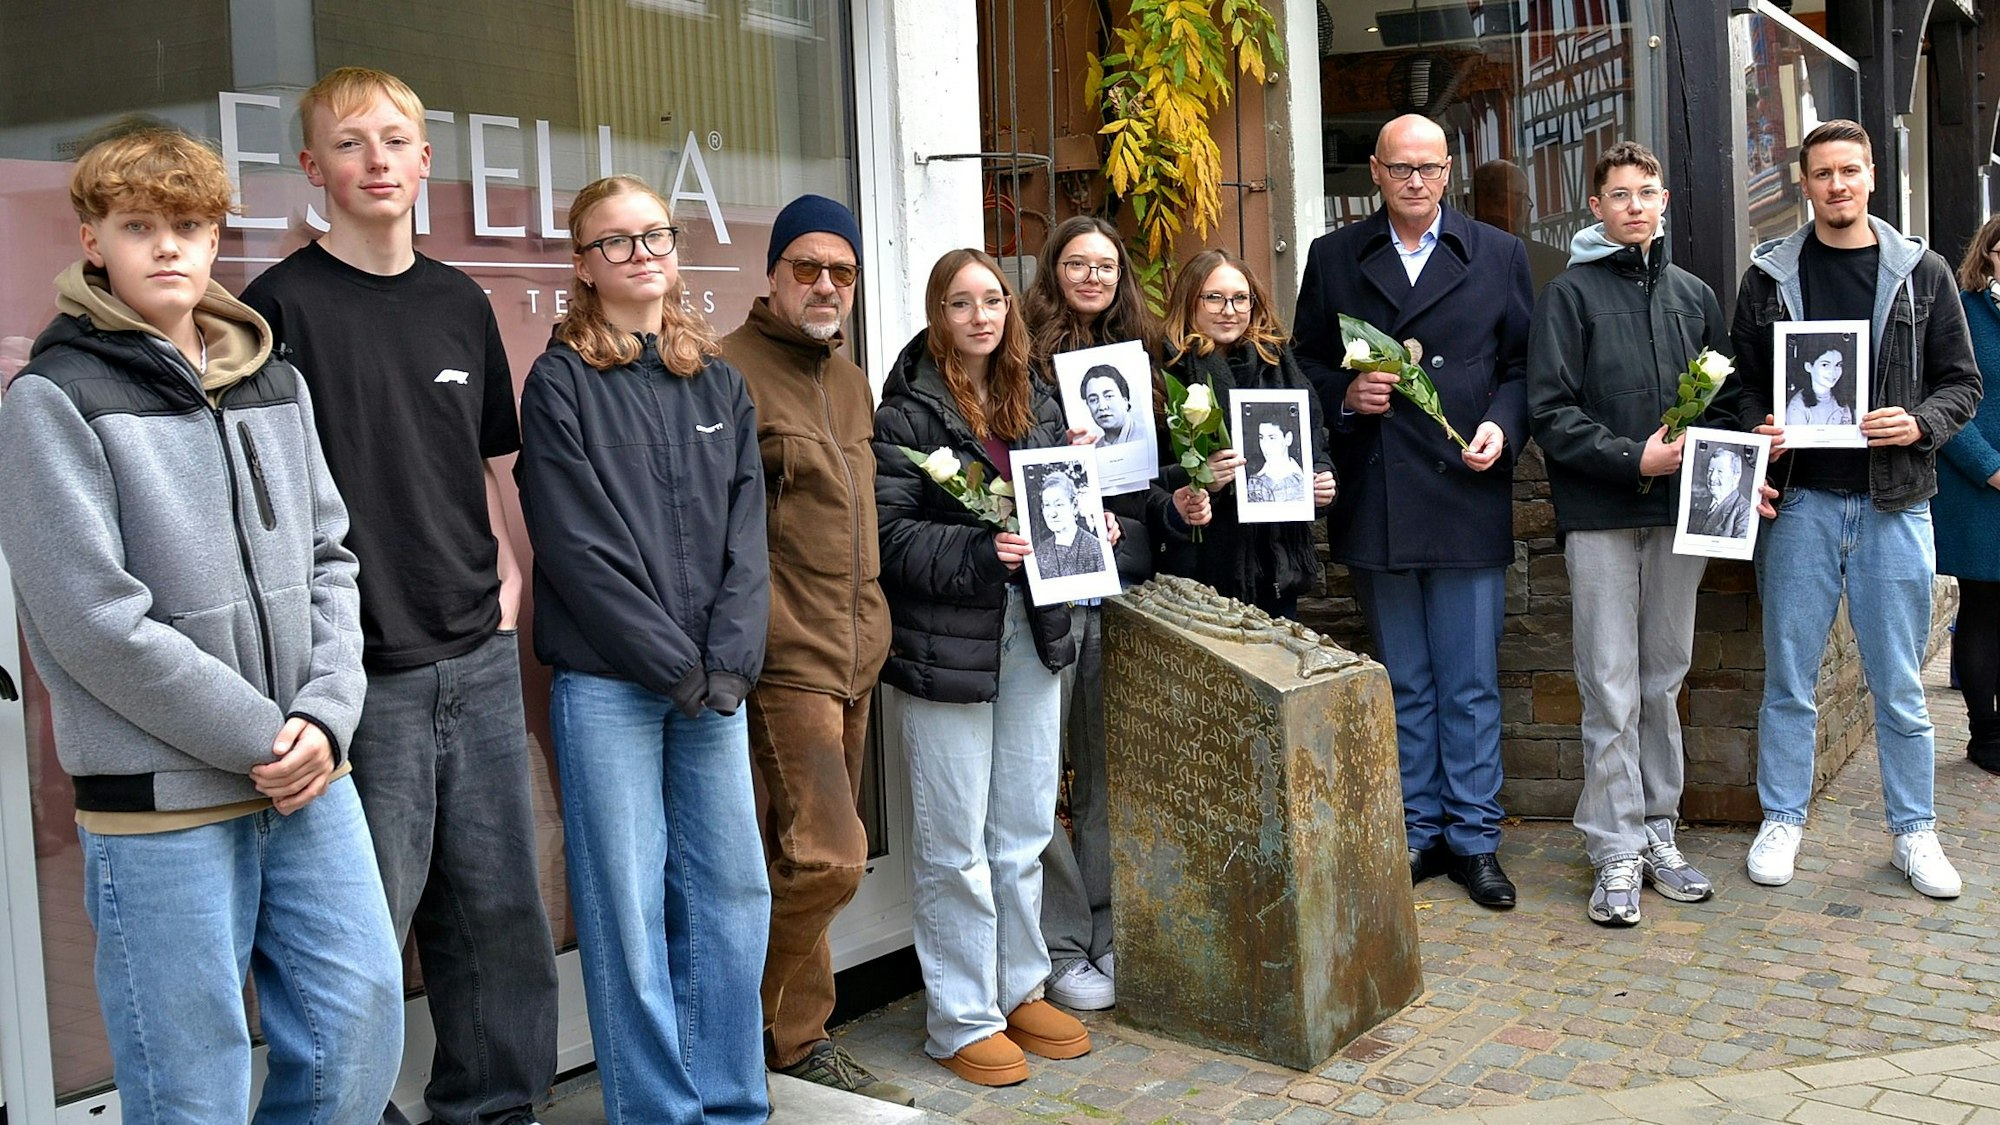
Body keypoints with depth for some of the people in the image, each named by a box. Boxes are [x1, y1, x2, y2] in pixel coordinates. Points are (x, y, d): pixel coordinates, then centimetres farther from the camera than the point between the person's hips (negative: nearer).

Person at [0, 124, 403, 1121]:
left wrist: (326, 716, -6)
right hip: (159, 805, -5)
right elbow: (96, 621, -13)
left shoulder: (273, 383, 11)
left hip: (309, 776, 5)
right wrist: (264, 739, -12)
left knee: (362, 1028, 9)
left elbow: (327, 560, 10)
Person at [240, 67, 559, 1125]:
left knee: (501, 908, 13)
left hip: (480, 659, 6)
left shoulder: (461, 303, 12)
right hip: (365, 673, -5)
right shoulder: (280, 307, -5)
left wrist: (504, 580, 8)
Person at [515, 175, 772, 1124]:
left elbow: (746, 535, 6)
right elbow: (577, 546, -9)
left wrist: (730, 657, -8)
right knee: (628, 905, 0)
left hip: (715, 680, 4)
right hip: (607, 681, -4)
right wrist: (674, 660, -12)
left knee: (731, 892, 7)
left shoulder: (719, 385, 12)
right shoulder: (560, 382, -2)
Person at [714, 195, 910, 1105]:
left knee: (807, 860, 14)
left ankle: (792, 1039, 25)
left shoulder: (851, 381, 18)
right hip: (787, 656, -8)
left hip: (854, 653, 8)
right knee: (827, 858, -11)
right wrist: (768, 630, -15)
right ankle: (785, 1038, 10)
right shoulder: (731, 372, -8)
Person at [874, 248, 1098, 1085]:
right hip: (947, 643, -6)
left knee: (1026, 832, 15)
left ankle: (1020, 990, 30)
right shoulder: (908, 412, -8)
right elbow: (890, 535, -15)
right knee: (956, 845, 3)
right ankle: (960, 1020, 16)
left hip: (1031, 634, 6)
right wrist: (976, 552, -26)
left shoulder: (1035, 404, 11)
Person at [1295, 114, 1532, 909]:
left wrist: (1502, 426, -10)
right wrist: (1345, 395, -9)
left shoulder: (1499, 255, 8)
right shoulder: (1333, 258, 8)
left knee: (1471, 684, 4)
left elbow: (1522, 364, 8)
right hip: (1375, 505, 1)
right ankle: (1416, 830, 22)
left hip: (1468, 494, 0)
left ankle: (1473, 837, 16)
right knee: (1403, 683, 11)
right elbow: (1306, 364, 10)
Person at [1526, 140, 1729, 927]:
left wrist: (1725, 464, -1)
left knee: (1663, 682, 11)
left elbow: (1726, 399, 17)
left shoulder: (1694, 295, 15)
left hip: (1678, 510, 4)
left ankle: (1658, 833, 20)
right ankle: (1617, 854, 5)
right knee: (1612, 691, -3)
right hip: (1600, 515, -4)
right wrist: (1633, 458, -15)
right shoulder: (1570, 295, 1)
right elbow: (1551, 412, -7)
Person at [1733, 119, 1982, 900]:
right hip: (1799, 503, 0)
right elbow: (1743, 385, 8)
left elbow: (1962, 382, 8)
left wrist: (1921, 422, -12)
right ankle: (1781, 821, 20)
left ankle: (1913, 832, 21)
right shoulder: (1769, 276, 5)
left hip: (1893, 504, 0)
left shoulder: (1923, 273, 6)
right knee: (1789, 678, 6)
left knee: (1899, 683, 8)